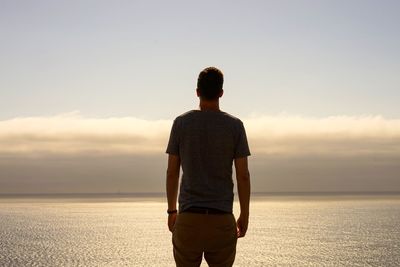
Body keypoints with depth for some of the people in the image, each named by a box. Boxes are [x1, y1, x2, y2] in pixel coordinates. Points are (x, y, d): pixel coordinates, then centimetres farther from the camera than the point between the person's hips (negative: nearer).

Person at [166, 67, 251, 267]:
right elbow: (243, 176, -2)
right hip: (222, 220, 0)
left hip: (188, 218, 0)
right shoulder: (234, 126, -1)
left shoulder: (181, 123, 1)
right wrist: (244, 215, 7)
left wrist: (171, 211, 13)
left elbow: (172, 172, 3)